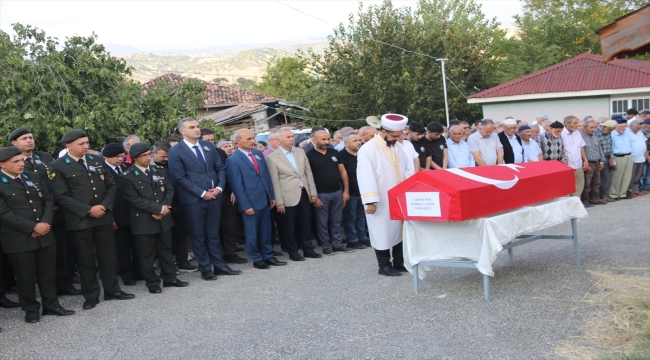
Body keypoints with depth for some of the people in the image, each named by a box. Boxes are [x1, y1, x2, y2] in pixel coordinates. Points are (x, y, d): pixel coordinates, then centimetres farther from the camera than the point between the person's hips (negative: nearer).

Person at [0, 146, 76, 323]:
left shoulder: (34, 177, 9)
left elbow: (48, 200, 8)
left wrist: (45, 223, -9)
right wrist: (33, 227, -17)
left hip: (45, 235, 5)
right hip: (19, 239, -5)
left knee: (48, 273, 12)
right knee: (26, 276, 6)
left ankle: (51, 305, 25)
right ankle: (31, 308, 22)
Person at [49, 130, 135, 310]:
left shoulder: (98, 160, 9)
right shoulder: (58, 166, -6)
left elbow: (111, 185, 9)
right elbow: (62, 196, -12)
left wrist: (104, 205, -8)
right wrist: (88, 210, -17)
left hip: (104, 216, 4)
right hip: (80, 219, -4)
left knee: (108, 255, 10)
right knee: (86, 259, 6)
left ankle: (112, 290, 22)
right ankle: (91, 295, 17)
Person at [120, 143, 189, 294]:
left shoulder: (160, 170, 7)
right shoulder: (127, 177, -10)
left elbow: (169, 190, 5)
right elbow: (134, 199, -16)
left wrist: (164, 208, -12)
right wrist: (159, 208, -17)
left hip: (164, 218, 5)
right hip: (143, 221, -5)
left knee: (166, 249, 14)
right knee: (146, 253, 4)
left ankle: (169, 277, 25)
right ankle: (152, 282, 16)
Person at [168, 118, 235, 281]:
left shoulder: (208, 145, 9)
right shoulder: (175, 151, -7)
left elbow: (220, 168, 10)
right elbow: (180, 177, -13)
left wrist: (219, 187, -6)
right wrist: (202, 193, -15)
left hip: (214, 196, 4)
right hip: (193, 199, -4)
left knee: (213, 234, 13)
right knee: (198, 236, 7)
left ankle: (219, 265, 22)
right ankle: (205, 269, 17)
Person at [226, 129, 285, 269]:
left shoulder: (258, 153, 9)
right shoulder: (233, 160, -11)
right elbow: (237, 185, -13)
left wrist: (272, 196, 10)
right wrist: (245, 205, -15)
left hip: (265, 199, 6)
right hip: (250, 202, -6)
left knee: (266, 230, 14)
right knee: (252, 232, 7)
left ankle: (268, 256, 25)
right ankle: (257, 259, 20)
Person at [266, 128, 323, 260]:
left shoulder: (301, 152, 7)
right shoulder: (272, 157, -9)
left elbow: (308, 173, 10)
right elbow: (274, 182, -10)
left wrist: (313, 192, 7)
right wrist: (279, 201, -12)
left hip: (304, 193, 5)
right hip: (288, 197, -5)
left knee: (305, 223, 13)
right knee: (289, 226, 7)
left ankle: (308, 249, 26)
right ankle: (293, 252, 20)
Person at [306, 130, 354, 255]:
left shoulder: (334, 153, 6)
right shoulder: (309, 155, -7)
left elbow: (342, 172, 10)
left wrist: (346, 190, 5)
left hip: (337, 192, 4)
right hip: (321, 194, -4)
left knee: (336, 221, 11)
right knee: (322, 222, 5)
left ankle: (337, 244, 21)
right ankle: (326, 246, 16)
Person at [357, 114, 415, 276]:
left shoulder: (398, 147, 9)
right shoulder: (368, 149, -13)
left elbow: (406, 170, 17)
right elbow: (366, 177, -18)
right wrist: (370, 201, -22)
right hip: (381, 203, -7)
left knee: (400, 230, 12)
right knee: (383, 233, 2)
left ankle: (399, 262, 24)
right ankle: (384, 266, 13)